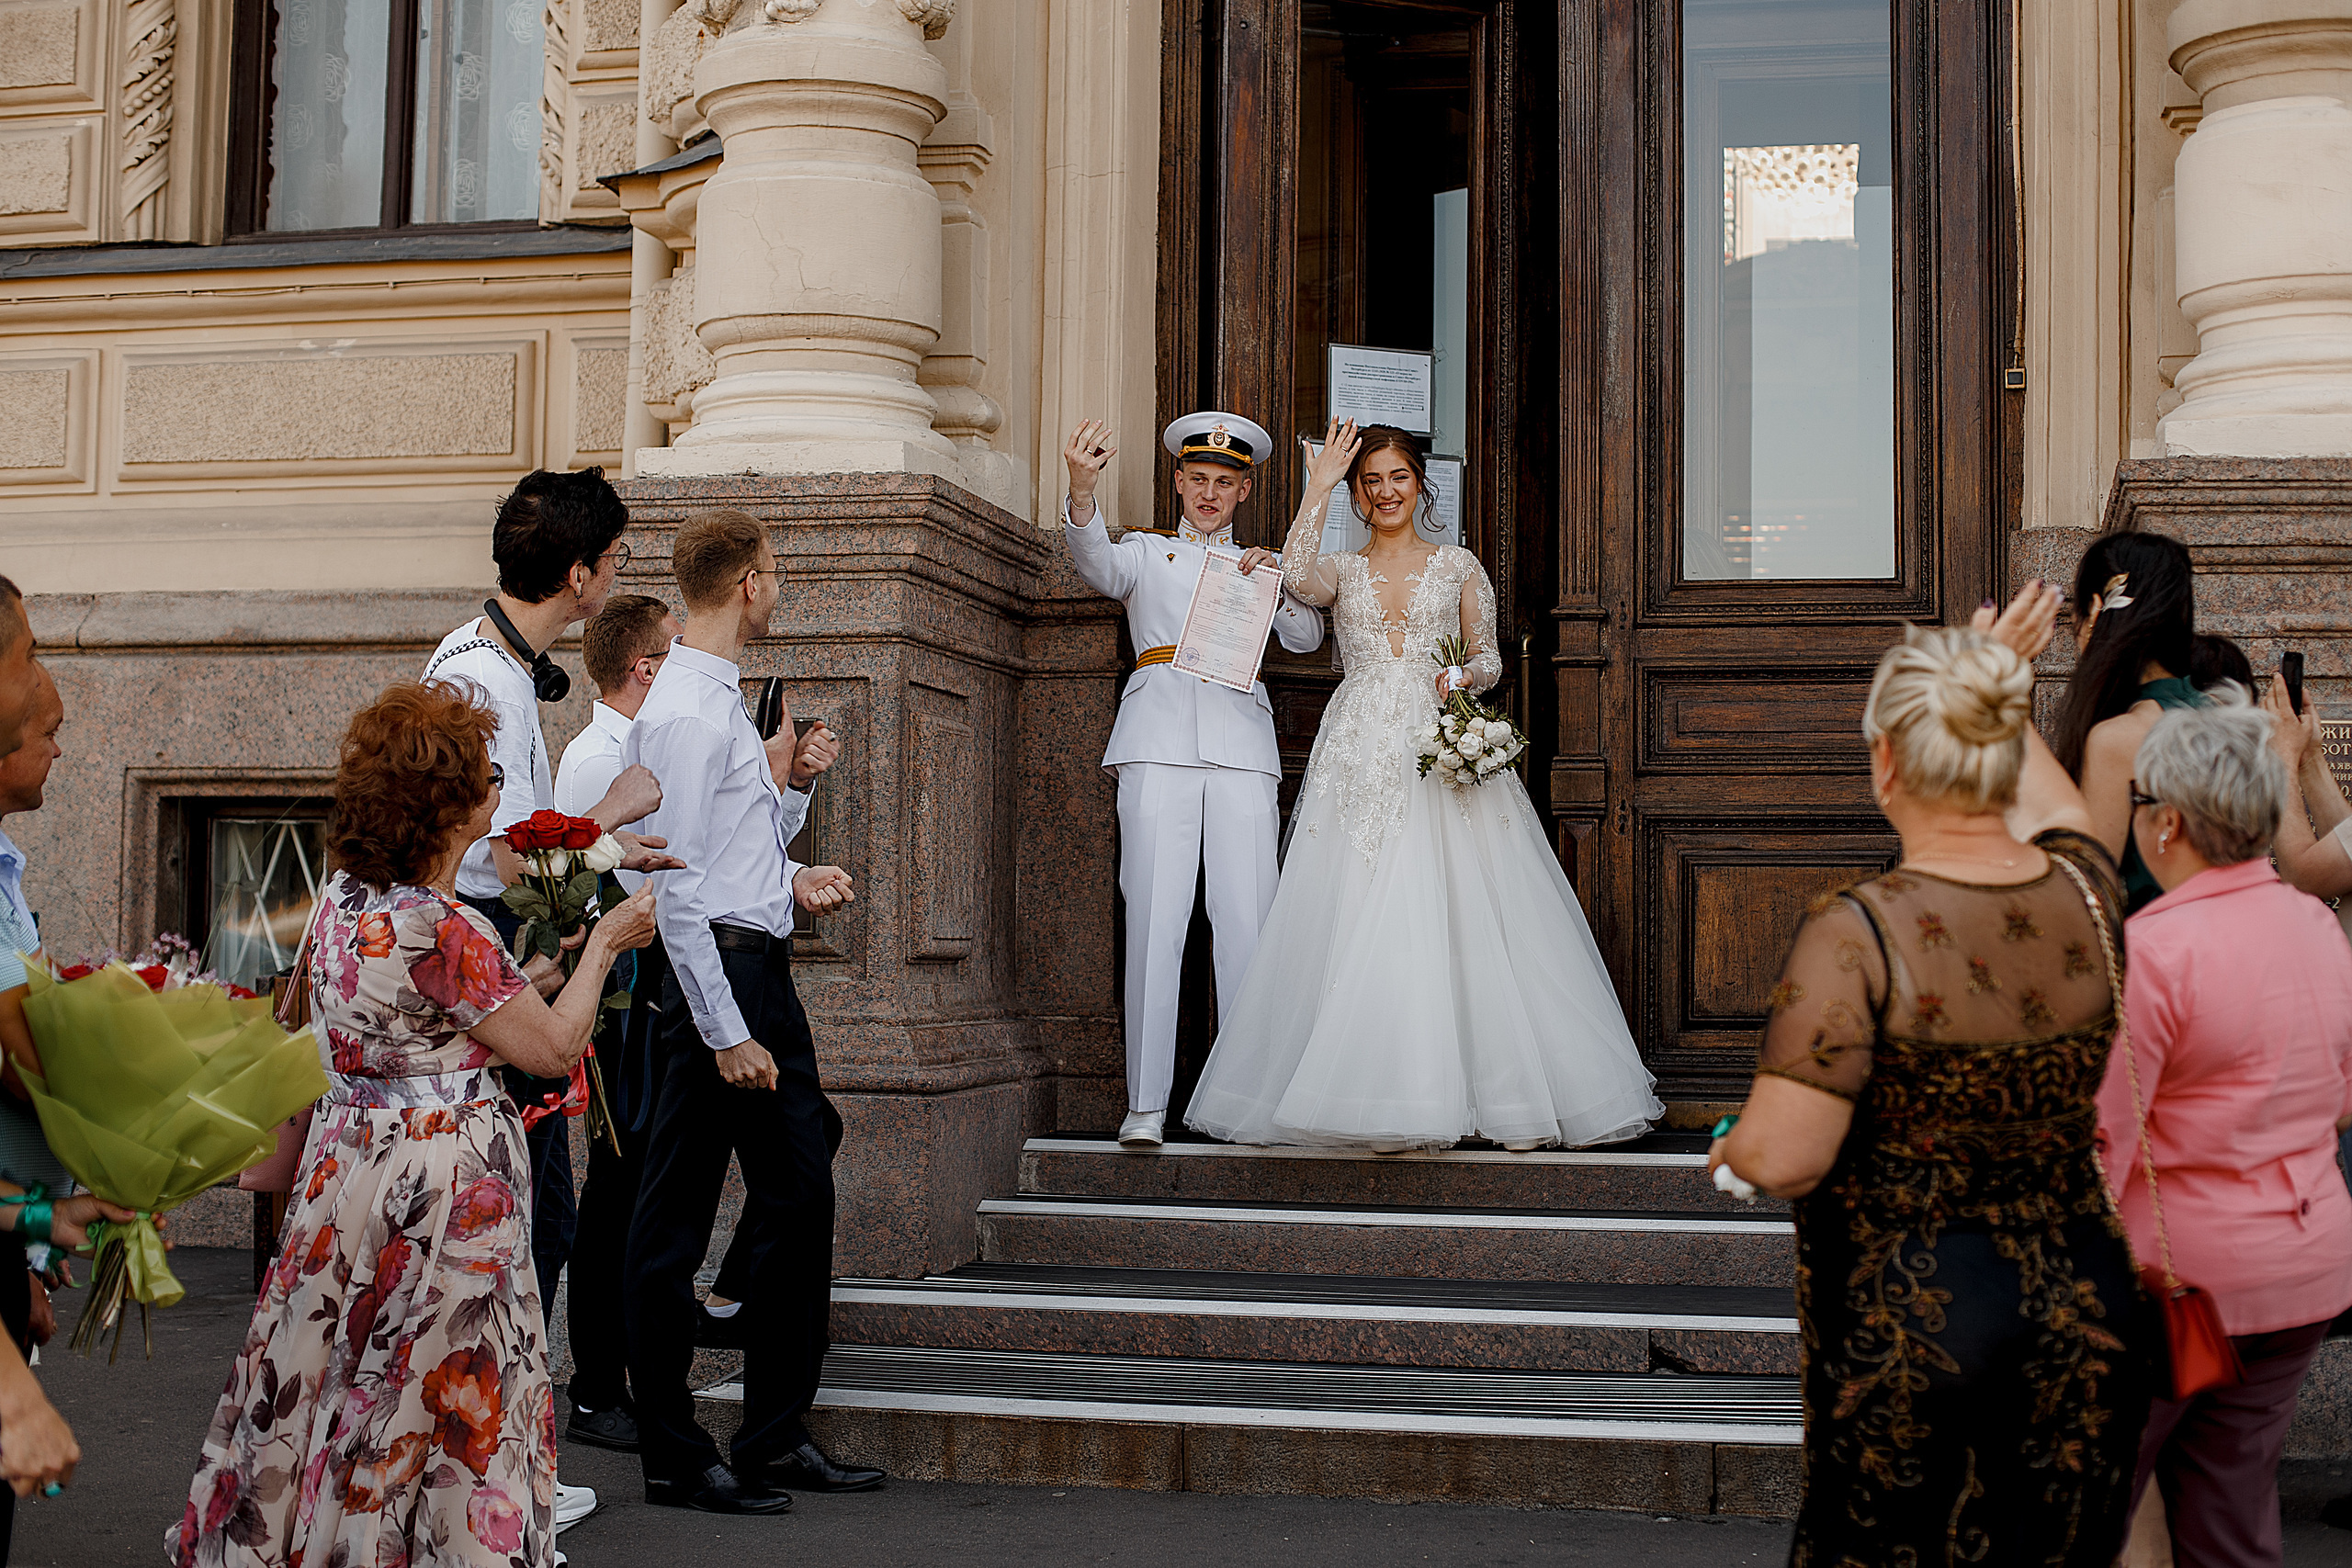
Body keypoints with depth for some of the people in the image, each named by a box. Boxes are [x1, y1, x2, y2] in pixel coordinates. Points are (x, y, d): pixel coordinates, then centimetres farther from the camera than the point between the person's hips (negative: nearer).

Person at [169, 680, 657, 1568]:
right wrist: (603, 946, 0)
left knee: (339, 1392, 17)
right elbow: (555, 1047, -13)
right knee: (435, 1402, 4)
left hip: (350, 1153, 8)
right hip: (441, 1182, -8)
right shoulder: (442, 929, -22)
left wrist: (548, 970, 16)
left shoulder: (342, 897, 3)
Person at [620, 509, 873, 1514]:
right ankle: (674, 1459, 7)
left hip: (763, 975, 11)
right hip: (719, 975, -11)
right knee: (675, 1223, -1)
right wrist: (726, 1033, -21)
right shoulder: (685, 713, -16)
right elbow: (675, 886, -20)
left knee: (799, 1197, 13)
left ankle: (777, 1439, 23)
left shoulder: (722, 702, 16)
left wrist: (792, 878, 9)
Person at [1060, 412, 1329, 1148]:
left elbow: (1307, 639, 12)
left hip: (1242, 746, 2)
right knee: (1155, 920, -9)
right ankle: (1147, 1104, -8)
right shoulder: (1148, 552, 19)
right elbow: (1098, 566, -5)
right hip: (1161, 744, -2)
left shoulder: (1261, 564, 26)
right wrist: (1082, 488, -25)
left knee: (1247, 921, -6)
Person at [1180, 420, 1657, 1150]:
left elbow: (1490, 659, 14)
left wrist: (1464, 675, -9)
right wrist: (1320, 482, -6)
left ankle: (1506, 1093, -5)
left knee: (1459, 918, -8)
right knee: (1364, 920, -8)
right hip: (1361, 755, 1)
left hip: (1442, 752, -1)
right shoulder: (1342, 571, 13)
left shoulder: (1458, 567, 14)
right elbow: (1296, 575, -10)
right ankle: (1394, 1105, -7)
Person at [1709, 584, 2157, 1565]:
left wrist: (1732, 1143, 1)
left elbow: (1784, 1159, -23)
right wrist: (2000, 688, 37)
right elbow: (2051, 808, 22)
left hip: (1908, 1331, -5)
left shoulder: (1860, 934, -21)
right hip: (2086, 1316, 5)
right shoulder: (2087, 899, -4)